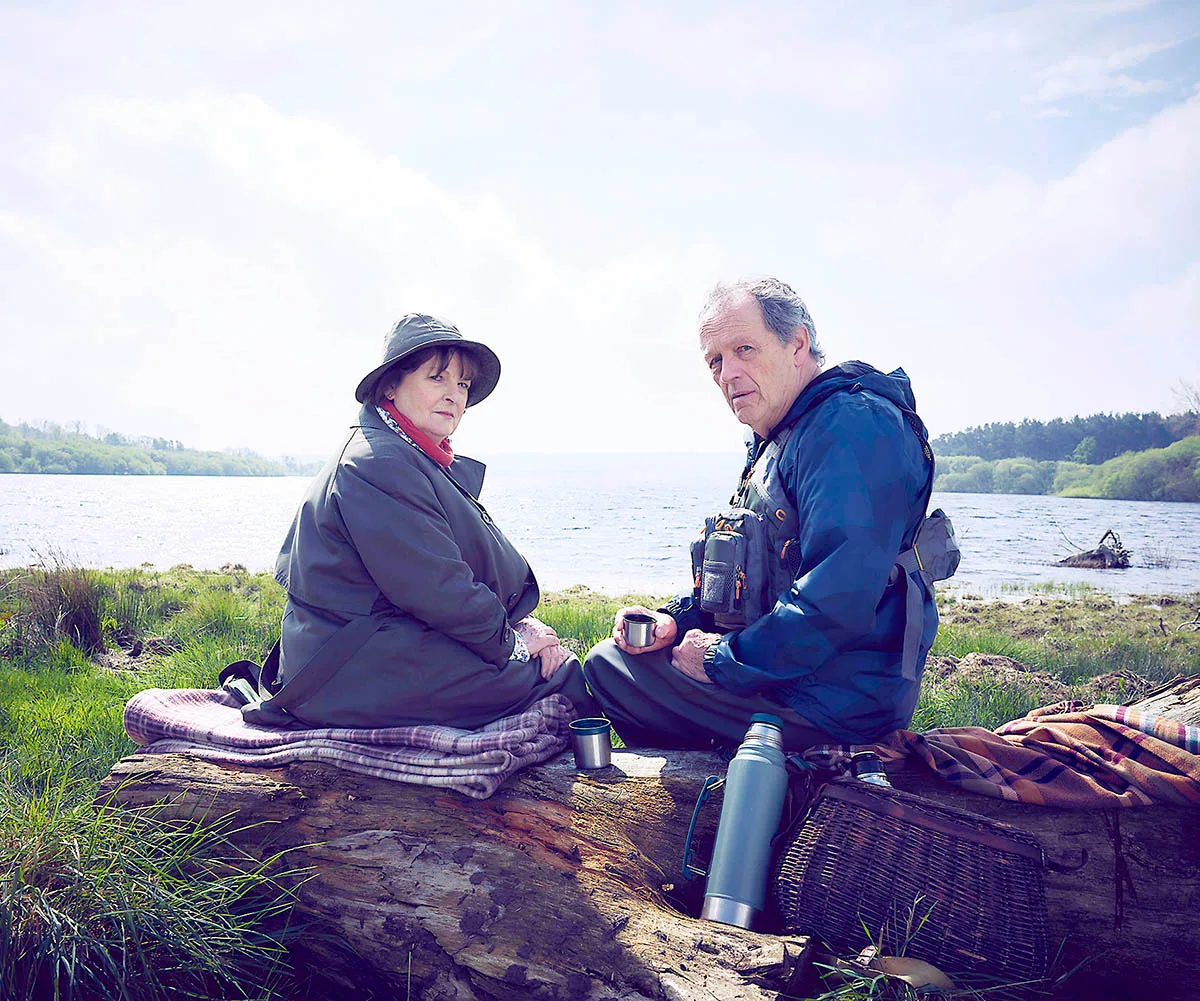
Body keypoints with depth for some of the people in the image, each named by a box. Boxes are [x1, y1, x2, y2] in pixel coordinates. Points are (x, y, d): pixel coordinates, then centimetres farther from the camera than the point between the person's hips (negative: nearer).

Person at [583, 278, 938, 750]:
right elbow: (737, 577, 20)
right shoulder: (777, 442, 16)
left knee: (607, 666, -8)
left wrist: (723, 659, -20)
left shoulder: (852, 425, -20)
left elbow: (838, 603, -31)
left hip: (834, 702, -11)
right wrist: (676, 620, 2)